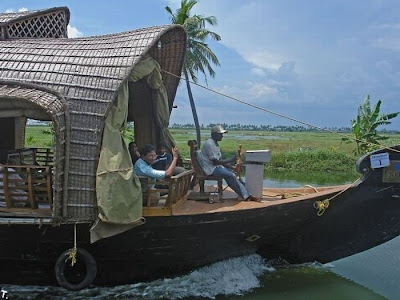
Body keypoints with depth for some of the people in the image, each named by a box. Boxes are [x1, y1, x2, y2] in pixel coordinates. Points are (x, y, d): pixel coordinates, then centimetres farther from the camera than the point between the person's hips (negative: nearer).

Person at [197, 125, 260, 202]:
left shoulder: (215, 144, 14)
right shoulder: (209, 144, -17)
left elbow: (220, 160, 15)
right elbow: (215, 162, -22)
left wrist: (233, 168, 4)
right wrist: (231, 160, -18)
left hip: (216, 166, 10)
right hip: (210, 168, -10)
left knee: (233, 174, -2)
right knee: (230, 175, -22)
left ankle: (247, 195, -5)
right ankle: (246, 195, -13)